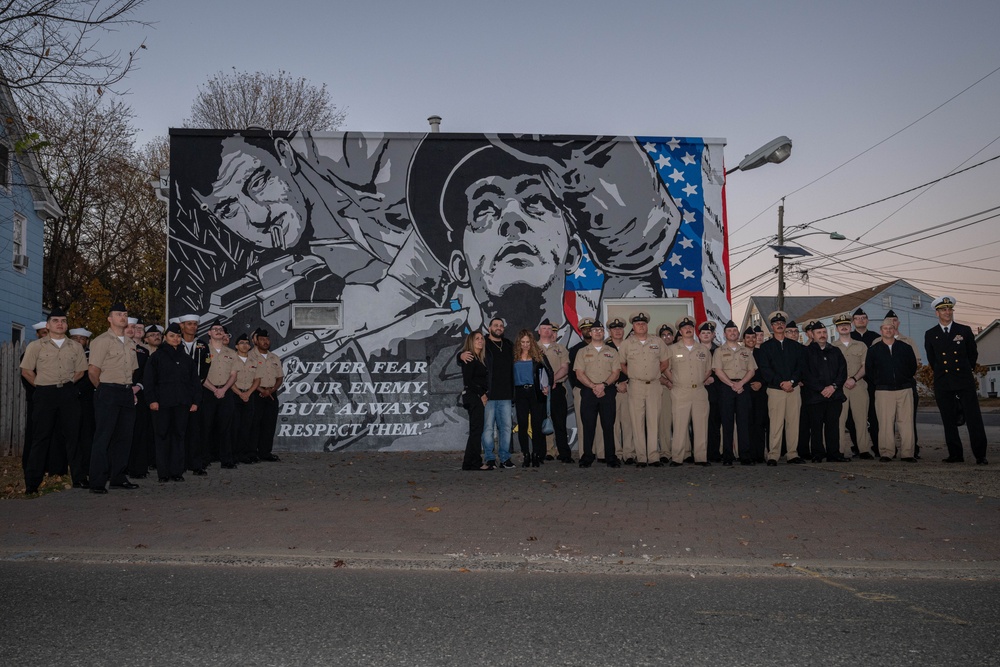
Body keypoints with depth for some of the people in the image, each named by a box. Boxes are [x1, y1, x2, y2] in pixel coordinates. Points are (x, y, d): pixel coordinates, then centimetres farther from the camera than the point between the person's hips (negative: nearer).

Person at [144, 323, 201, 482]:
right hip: (162, 403, -3)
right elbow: (148, 379, -1)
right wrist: (152, 400, -10)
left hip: (182, 403, 3)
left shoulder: (186, 358, 15)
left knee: (179, 436, 3)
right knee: (163, 436, -1)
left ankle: (177, 471, 8)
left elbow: (194, 381, 15)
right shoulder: (157, 356, 4)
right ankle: (163, 472, 4)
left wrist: (195, 401, 6)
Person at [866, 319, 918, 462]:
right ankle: (886, 453, -1)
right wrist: (878, 384, 8)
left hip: (904, 390, 1)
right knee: (885, 422, -5)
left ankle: (907, 453, 0)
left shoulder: (905, 348, 11)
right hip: (883, 391, -1)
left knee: (906, 422, -3)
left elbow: (913, 366, 17)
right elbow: (868, 370, 11)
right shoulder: (874, 350, 8)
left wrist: (906, 380, 14)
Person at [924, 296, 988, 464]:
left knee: (974, 418, -6)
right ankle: (955, 454, 9)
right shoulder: (930, 335, 6)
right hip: (942, 384, 1)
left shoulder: (965, 330, 6)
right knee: (949, 421, 3)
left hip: (964, 381, -1)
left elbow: (973, 354, 15)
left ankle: (980, 455, -3)